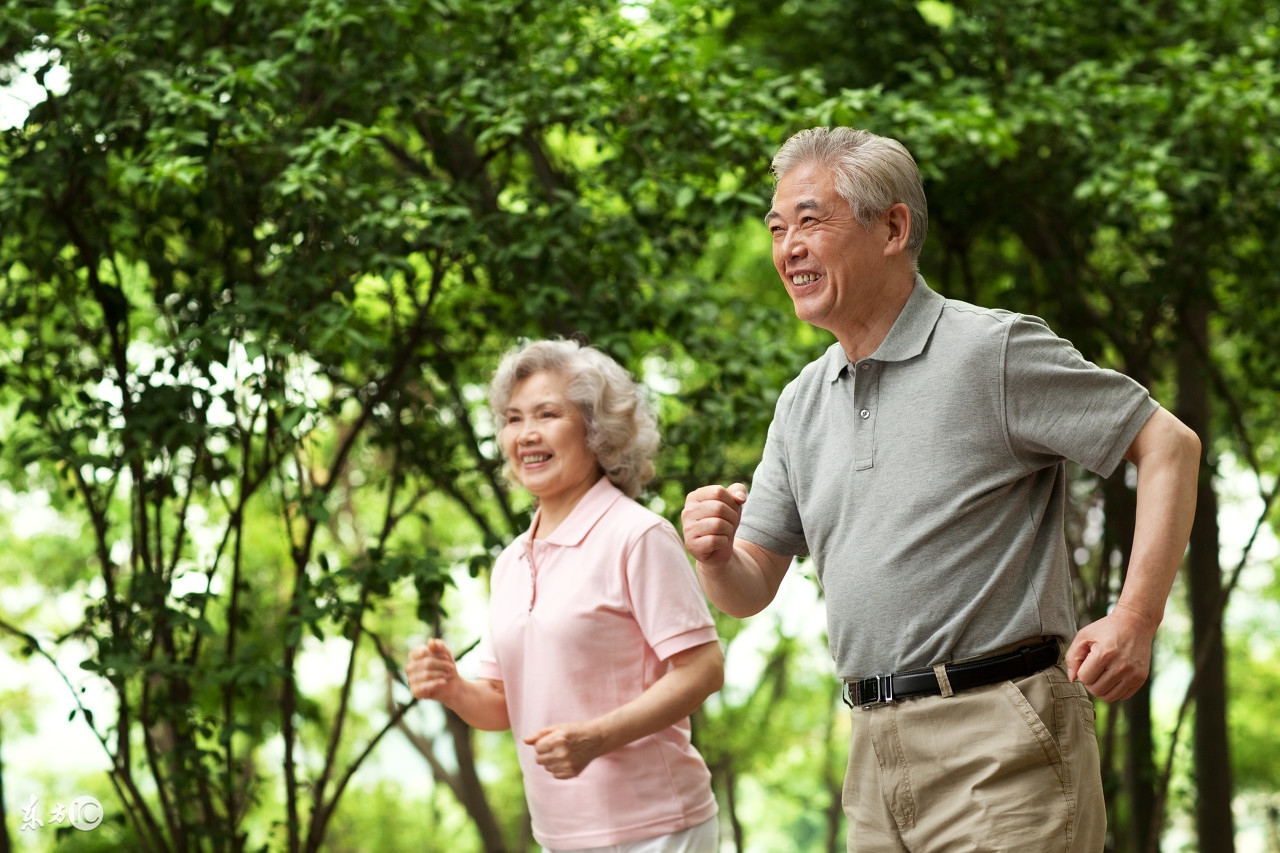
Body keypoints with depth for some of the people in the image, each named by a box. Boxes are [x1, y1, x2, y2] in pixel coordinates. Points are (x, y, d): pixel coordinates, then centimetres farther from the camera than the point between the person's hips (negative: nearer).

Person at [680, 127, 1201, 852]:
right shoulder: (802, 404, 15)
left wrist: (1136, 620, -17)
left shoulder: (993, 350, -5)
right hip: (877, 752, 7)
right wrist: (715, 553, -8)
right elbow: (750, 592, 17)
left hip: (1001, 745, -7)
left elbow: (1170, 445, -7)